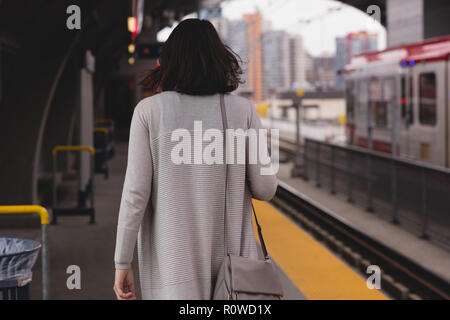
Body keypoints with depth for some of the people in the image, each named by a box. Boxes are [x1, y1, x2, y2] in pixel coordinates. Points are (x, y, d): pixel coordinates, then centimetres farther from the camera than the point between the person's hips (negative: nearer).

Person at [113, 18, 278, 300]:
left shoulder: (149, 111, -4)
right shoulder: (242, 110, -2)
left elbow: (136, 192, -7)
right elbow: (264, 188, -1)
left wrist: (122, 263, -1)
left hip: (172, 258, -1)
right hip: (230, 255, 1)